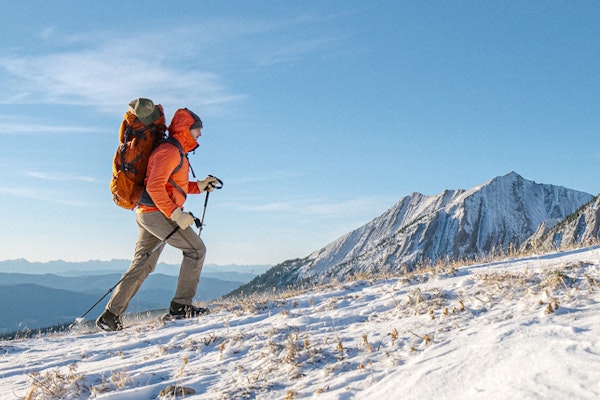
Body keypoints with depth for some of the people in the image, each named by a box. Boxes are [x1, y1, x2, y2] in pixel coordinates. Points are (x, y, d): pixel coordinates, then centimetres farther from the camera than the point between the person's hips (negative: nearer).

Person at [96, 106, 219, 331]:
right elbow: (154, 186, -22)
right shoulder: (170, 150, -12)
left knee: (141, 266, 10)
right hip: (157, 213, -11)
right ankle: (181, 305, -6)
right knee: (196, 249, -7)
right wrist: (176, 214, -25)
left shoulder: (177, 152, 21)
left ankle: (110, 315, 11)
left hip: (148, 214, 11)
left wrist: (201, 186, 16)